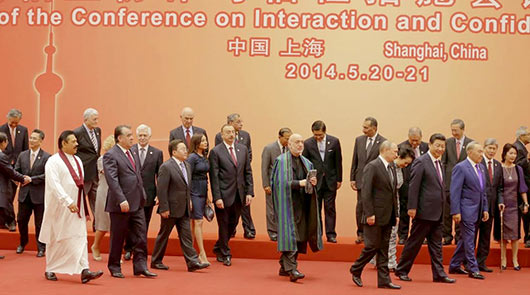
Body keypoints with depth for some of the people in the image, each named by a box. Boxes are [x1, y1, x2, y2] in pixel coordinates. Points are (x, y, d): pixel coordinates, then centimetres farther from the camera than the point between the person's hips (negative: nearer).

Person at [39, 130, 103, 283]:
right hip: (60, 208, -6)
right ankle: (50, 270, 13)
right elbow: (54, 184, -20)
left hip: (77, 207, 6)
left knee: (80, 238, -3)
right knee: (56, 240, 3)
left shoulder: (77, 160, 14)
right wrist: (68, 201, -29)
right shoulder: (53, 161, -9)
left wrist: (84, 208, 15)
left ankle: (84, 271, -8)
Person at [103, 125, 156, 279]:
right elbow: (112, 180, -19)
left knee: (141, 236, 4)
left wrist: (142, 196, 16)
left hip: (137, 203, 7)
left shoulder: (134, 154, 16)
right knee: (117, 237, 5)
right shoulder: (110, 155, -10)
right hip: (120, 205, -7)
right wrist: (122, 200, -26)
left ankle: (140, 266, 10)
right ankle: (114, 267, 18)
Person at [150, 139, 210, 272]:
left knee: (186, 236, 3)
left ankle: (192, 262, 1)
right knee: (163, 235, 6)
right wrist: (164, 208, -19)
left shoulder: (187, 165, 11)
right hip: (171, 209, -7)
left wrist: (189, 200, 13)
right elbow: (162, 190, -17)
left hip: (184, 209, 7)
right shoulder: (166, 167, -14)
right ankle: (156, 261, 19)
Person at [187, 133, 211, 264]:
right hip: (194, 192, -8)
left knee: (194, 223, 11)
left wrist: (207, 196, 17)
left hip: (202, 193, 8)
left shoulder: (204, 157, 12)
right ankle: (202, 254, -7)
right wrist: (188, 198, -16)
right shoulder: (192, 158, -11)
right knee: (198, 222, -8)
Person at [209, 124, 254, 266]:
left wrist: (249, 192, 1)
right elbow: (214, 177, -9)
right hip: (224, 195, -5)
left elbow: (248, 172, 9)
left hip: (239, 195, 5)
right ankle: (225, 254, 20)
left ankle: (218, 248, 33)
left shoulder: (243, 149, 8)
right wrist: (217, 197, -14)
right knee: (224, 225, 5)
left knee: (233, 224, 12)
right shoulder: (216, 152, -6)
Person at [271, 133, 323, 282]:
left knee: (299, 236, 7)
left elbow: (310, 182, 16)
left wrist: (313, 182, -8)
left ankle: (284, 267, 17)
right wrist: (299, 183, -23)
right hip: (287, 203, -6)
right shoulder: (281, 161, -4)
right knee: (289, 235, -12)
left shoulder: (306, 162, 15)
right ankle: (291, 269, -17)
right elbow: (281, 182, -13)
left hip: (301, 204, 7)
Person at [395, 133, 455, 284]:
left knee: (436, 244, 10)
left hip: (437, 212, 8)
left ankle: (439, 273, 14)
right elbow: (413, 186, -15)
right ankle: (401, 270, 13)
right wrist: (412, 207, -19)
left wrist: (442, 207, 16)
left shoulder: (439, 163, 14)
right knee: (414, 242, 2)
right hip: (424, 210, -8)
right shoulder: (421, 162, -12)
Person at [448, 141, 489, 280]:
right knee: (469, 239, -5)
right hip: (466, 210, -8)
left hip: (477, 210, 8)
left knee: (465, 239, 14)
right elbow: (455, 192, -15)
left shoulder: (481, 168, 14)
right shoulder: (460, 168, -11)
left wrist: (485, 209, 13)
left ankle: (454, 266, 24)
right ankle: (473, 269, 0)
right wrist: (455, 212, -19)